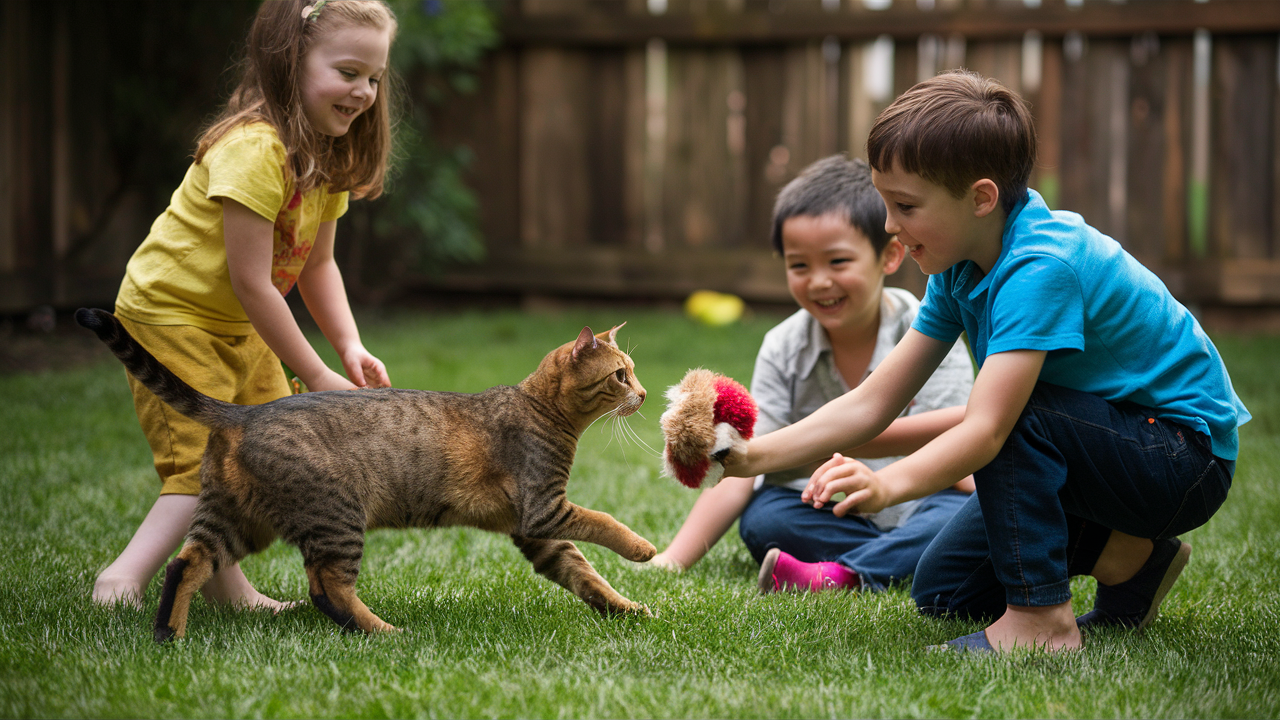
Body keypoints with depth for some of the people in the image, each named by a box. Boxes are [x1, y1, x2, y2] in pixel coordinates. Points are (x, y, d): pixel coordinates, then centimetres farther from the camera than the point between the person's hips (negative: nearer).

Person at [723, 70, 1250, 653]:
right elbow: (872, 404, -2)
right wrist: (753, 456, -12)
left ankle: (1039, 616, -23)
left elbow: (986, 428, -40)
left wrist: (887, 484, -54)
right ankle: (1128, 556, 14)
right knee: (940, 592, 5)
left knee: (1009, 408, -32)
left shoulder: (1040, 267, -30)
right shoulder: (961, 267, -2)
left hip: (1188, 457, -9)